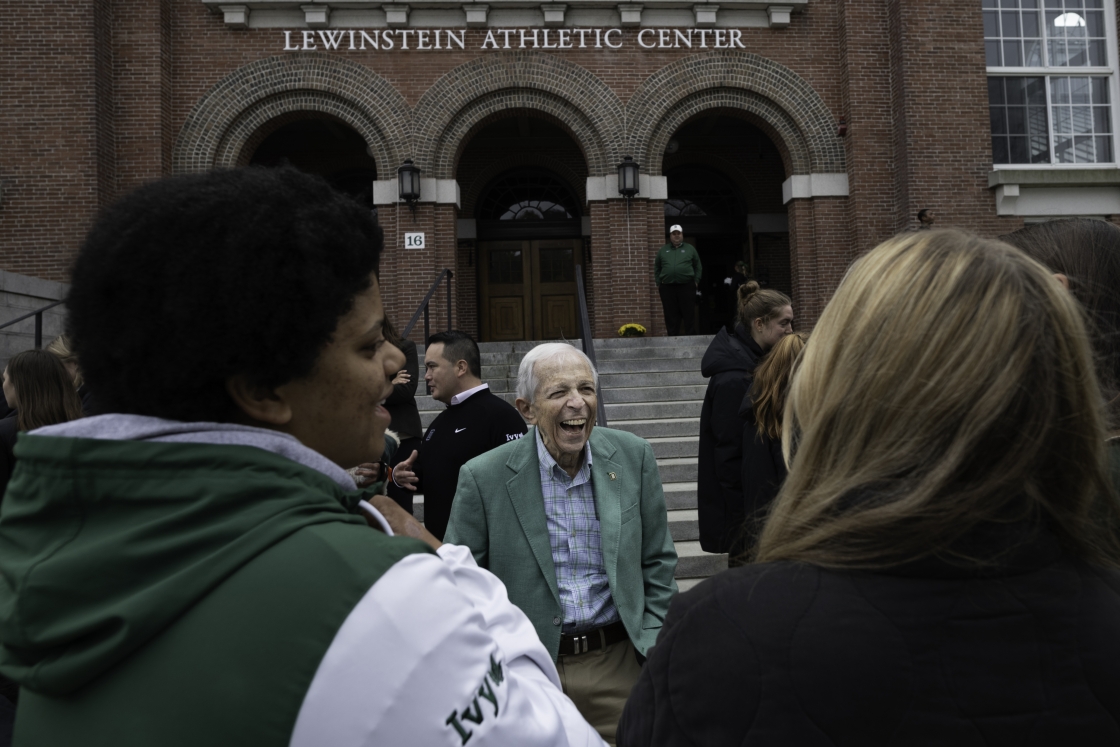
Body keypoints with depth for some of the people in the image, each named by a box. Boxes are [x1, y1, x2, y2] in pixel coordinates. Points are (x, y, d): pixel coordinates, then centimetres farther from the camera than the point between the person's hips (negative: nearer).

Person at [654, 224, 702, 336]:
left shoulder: (690, 249, 10)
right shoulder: (663, 250, 13)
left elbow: (698, 266, 11)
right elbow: (657, 268, 16)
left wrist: (696, 281, 1)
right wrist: (658, 283, 8)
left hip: (687, 286, -1)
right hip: (667, 288, 1)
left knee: (689, 315, 0)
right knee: (671, 316, 3)